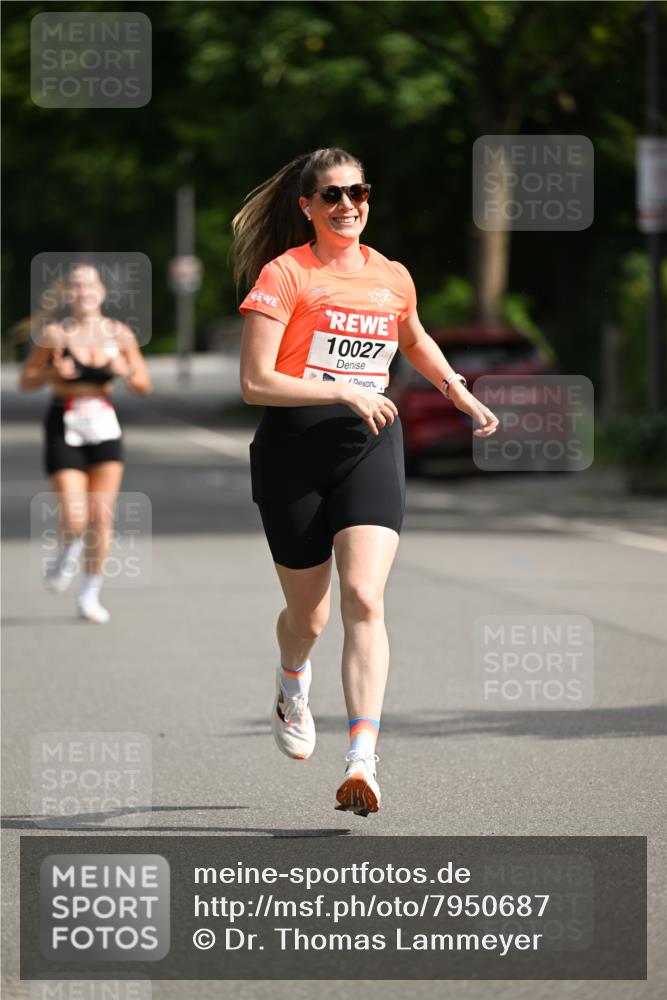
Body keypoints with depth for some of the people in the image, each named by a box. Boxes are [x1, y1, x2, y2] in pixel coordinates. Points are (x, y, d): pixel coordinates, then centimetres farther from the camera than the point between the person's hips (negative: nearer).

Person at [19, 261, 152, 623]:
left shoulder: (120, 335, 2)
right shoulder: (54, 333, -6)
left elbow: (144, 386, 7)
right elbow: (26, 381, 0)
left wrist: (126, 371, -13)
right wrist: (53, 372, -19)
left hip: (104, 426, 3)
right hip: (64, 429, -3)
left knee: (102, 516, -3)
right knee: (74, 519, -11)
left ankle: (91, 594, 12)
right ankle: (67, 554, 24)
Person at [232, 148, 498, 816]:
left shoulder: (393, 278, 10)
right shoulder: (284, 274, -6)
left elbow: (414, 341, 33)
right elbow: (255, 383, -13)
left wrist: (457, 391, 20)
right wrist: (345, 391, -18)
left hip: (371, 447, 2)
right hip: (293, 452, -2)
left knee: (363, 598, -18)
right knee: (308, 615, 10)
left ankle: (362, 760, -26)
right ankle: (292, 686, 48)